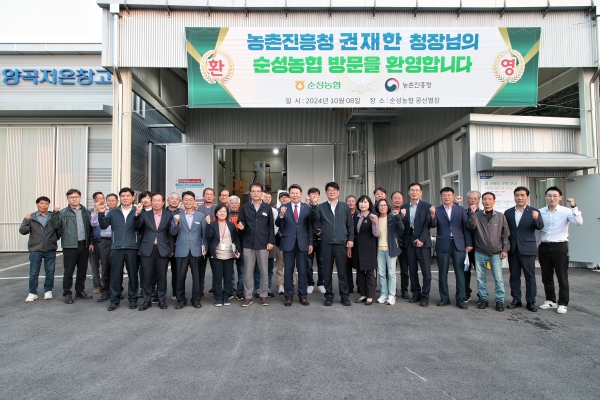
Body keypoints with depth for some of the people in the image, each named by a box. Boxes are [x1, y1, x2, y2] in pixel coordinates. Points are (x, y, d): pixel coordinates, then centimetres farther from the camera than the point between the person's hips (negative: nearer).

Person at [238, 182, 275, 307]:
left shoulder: (267, 207, 5)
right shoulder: (245, 207, 6)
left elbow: (271, 226, 2)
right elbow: (242, 222, 7)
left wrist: (271, 241, -4)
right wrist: (241, 226, -17)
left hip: (263, 243, 0)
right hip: (248, 243, 1)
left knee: (264, 271, 6)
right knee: (248, 271, 6)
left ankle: (263, 295, 17)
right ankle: (248, 296, 15)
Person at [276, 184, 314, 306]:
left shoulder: (307, 208, 2)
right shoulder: (283, 207, 1)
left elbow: (310, 226, 4)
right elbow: (278, 224, -6)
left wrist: (311, 243, 0)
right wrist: (281, 215, -27)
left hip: (303, 243, 0)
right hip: (288, 243, 0)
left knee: (302, 270, 7)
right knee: (288, 270, 7)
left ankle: (303, 295, 18)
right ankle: (289, 296, 16)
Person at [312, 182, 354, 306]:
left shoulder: (345, 206, 9)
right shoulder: (320, 207, 6)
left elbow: (350, 224, 10)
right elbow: (317, 224, -7)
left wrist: (351, 239, 0)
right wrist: (314, 207, -17)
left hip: (341, 243, 0)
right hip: (326, 243, 0)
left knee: (342, 270, 5)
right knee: (327, 271, 6)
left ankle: (344, 296, 14)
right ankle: (329, 296, 16)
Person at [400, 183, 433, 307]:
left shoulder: (427, 206, 0)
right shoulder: (404, 207, 9)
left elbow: (428, 224, -7)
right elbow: (402, 226, 6)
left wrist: (421, 239, -14)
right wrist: (402, 217, -13)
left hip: (423, 242, -3)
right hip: (409, 242, 3)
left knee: (426, 271, -1)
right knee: (412, 270, 9)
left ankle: (425, 296, 9)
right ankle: (416, 293, 21)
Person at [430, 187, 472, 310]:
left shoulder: (461, 209, 7)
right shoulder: (437, 210, 5)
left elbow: (466, 227, 5)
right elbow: (433, 225, -7)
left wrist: (469, 244, -1)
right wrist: (432, 215, -26)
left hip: (458, 244, 0)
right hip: (443, 244, 0)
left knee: (460, 272, 2)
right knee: (443, 272, 6)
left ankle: (460, 299, 9)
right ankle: (444, 298, 16)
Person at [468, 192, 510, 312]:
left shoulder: (500, 216, 3)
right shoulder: (477, 215, 3)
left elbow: (505, 234, 6)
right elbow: (471, 227, -13)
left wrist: (505, 249, 0)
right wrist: (473, 213, -24)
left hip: (496, 253, -1)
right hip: (480, 253, 1)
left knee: (498, 278, -1)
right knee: (480, 277, 7)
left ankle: (499, 300, 11)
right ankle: (483, 299, 19)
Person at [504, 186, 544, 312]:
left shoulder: (533, 212, 0)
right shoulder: (508, 212, 7)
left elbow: (540, 226, -14)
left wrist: (536, 219, -35)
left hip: (527, 249, -3)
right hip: (512, 249, 3)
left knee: (530, 275, 3)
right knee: (514, 275, 9)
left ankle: (531, 301, 11)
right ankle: (516, 300, 19)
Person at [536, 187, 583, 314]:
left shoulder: (566, 211, -5)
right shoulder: (540, 212, 4)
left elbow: (579, 222, -22)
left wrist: (573, 207, -27)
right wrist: (536, 248, 13)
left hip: (560, 246, -4)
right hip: (544, 246, 4)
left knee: (562, 277, 4)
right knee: (546, 276, 12)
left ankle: (563, 303, 15)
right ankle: (550, 300, 27)